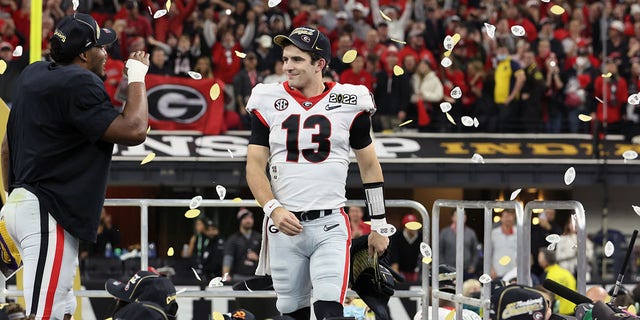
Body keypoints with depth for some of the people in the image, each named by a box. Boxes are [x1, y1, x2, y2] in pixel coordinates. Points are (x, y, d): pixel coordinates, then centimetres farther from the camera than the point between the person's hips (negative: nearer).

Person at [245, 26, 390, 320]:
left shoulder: (348, 102, 3)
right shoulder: (269, 102, 5)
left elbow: (369, 166, 11)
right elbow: (254, 166, 4)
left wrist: (378, 226, 10)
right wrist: (273, 209, -12)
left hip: (330, 225, -2)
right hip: (284, 224, 2)